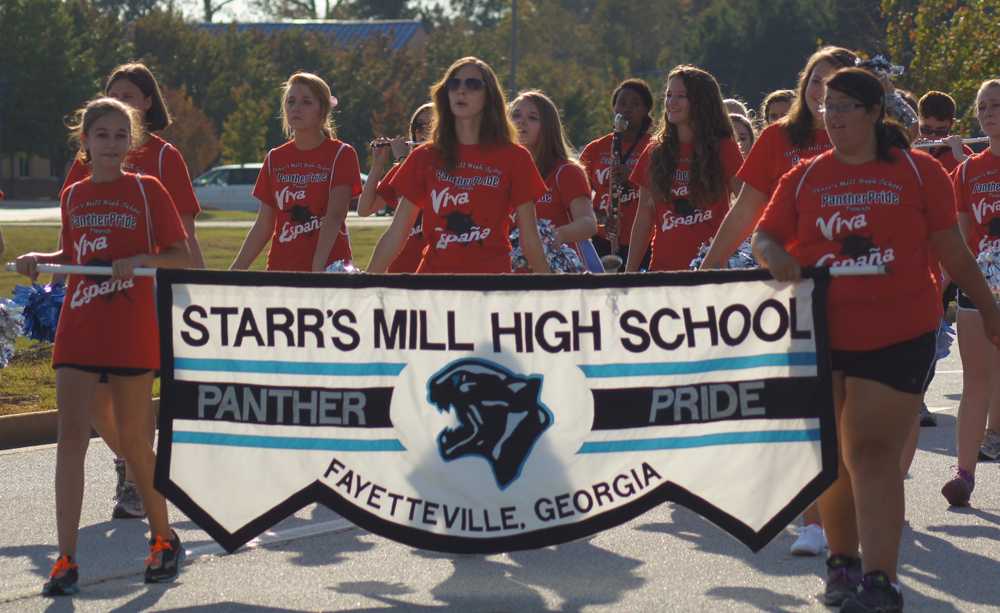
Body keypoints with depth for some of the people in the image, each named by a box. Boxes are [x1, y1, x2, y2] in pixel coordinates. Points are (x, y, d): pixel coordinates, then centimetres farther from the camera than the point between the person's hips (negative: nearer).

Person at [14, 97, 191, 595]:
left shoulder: (147, 190, -2)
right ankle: (66, 559, -5)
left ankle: (163, 538, 25)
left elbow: (181, 256, -2)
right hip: (78, 329, 3)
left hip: (131, 333, -3)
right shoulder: (74, 195, 9)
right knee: (71, 437, -5)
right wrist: (39, 260, 0)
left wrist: (139, 260, -19)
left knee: (132, 439, 4)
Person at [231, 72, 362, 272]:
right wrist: (234, 272, 6)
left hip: (327, 271, -4)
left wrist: (318, 269, -29)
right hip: (280, 269, 4)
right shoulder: (275, 159, 10)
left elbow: (334, 217, -16)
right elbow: (263, 226, 12)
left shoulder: (342, 155, -4)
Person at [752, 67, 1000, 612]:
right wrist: (774, 256, -14)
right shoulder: (804, 178, 7)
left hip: (898, 337, -3)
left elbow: (953, 252, 7)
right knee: (831, 456, 11)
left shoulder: (918, 171, 1)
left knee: (873, 450, -12)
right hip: (821, 336, 3)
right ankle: (841, 562, 27)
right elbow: (764, 236, 9)